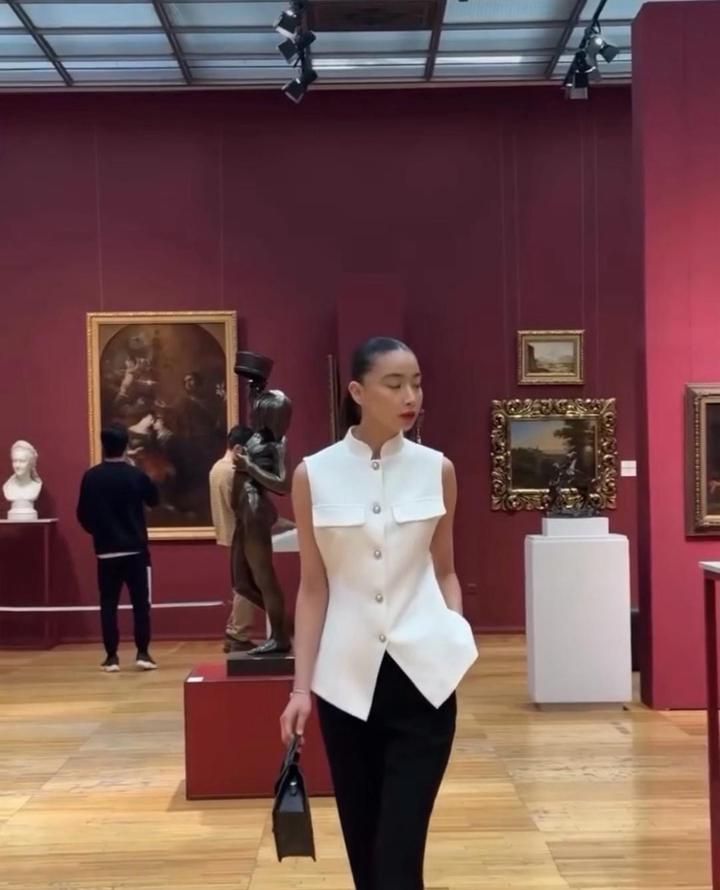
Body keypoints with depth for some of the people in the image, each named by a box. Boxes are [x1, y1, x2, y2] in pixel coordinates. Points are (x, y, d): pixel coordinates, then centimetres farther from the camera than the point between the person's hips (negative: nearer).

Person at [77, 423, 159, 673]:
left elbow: (83, 515, 2)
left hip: (106, 551, 1)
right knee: (141, 602, 6)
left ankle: (111, 657, 6)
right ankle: (143, 653, 2)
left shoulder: (91, 477, -4)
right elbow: (153, 499, 11)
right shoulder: (135, 475, -8)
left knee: (108, 604, 7)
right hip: (135, 549, -1)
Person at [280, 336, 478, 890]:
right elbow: (313, 587, 2)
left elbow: (444, 572, 11)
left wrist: (458, 644, -2)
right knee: (363, 844, 10)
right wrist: (301, 686, -1)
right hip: (346, 679, 1)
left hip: (423, 674, 0)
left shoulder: (437, 470, 1)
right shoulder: (314, 475, -2)